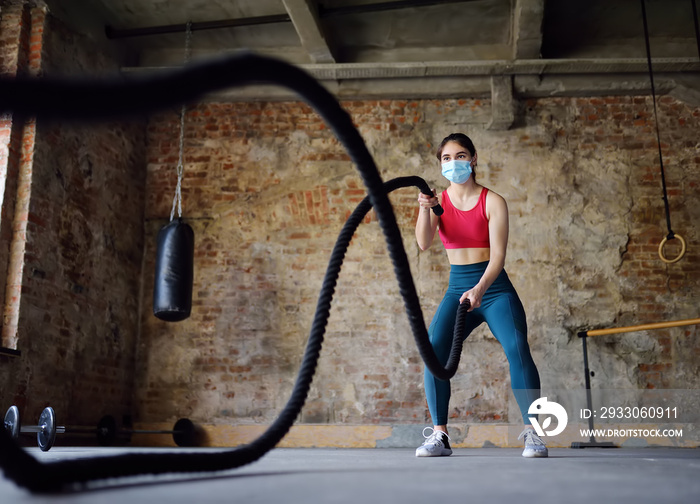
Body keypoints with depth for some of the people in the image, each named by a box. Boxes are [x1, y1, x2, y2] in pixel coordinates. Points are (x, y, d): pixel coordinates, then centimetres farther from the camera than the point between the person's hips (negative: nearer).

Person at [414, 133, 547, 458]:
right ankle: (439, 435, -10)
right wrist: (424, 209, -31)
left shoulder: (493, 202, -3)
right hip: (457, 289, 2)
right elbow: (423, 244, -12)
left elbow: (498, 253, -13)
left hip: (494, 288, -2)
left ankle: (532, 434, -9)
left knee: (517, 349, -22)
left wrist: (480, 289, -30)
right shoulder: (438, 201, 5)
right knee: (433, 349, -18)